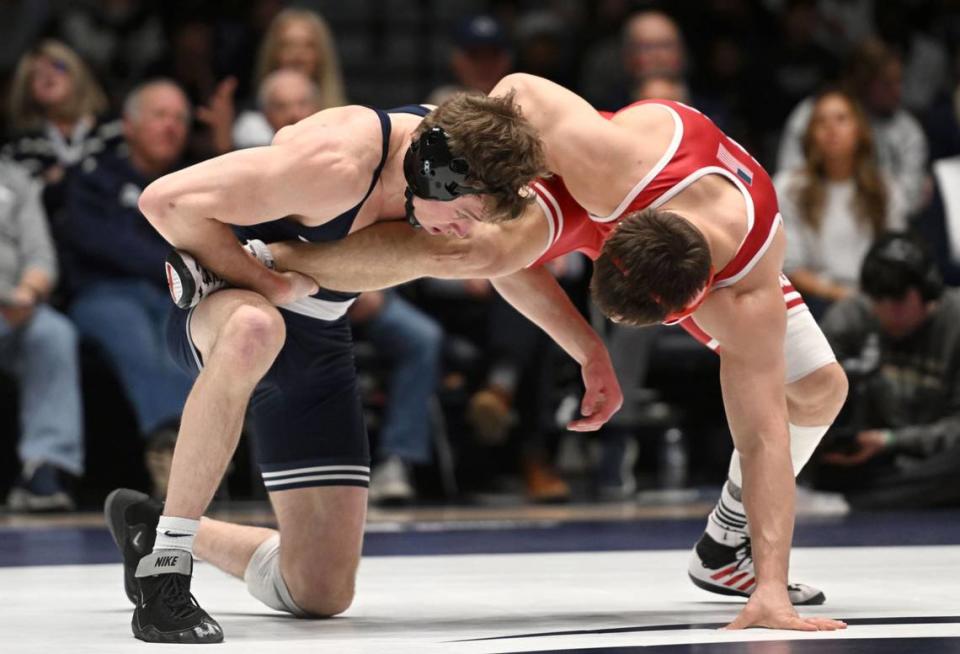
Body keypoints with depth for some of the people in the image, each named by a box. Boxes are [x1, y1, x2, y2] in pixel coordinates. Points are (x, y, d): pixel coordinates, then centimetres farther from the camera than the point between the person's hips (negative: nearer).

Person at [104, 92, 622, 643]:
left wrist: (592, 353, 8)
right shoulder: (338, 166, -33)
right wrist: (268, 285, -29)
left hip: (316, 338, 7)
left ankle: (151, 526, 28)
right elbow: (166, 201, -34)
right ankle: (164, 560, -34)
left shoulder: (464, 178, -10)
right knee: (255, 330, -48)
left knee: (322, 594, 1)